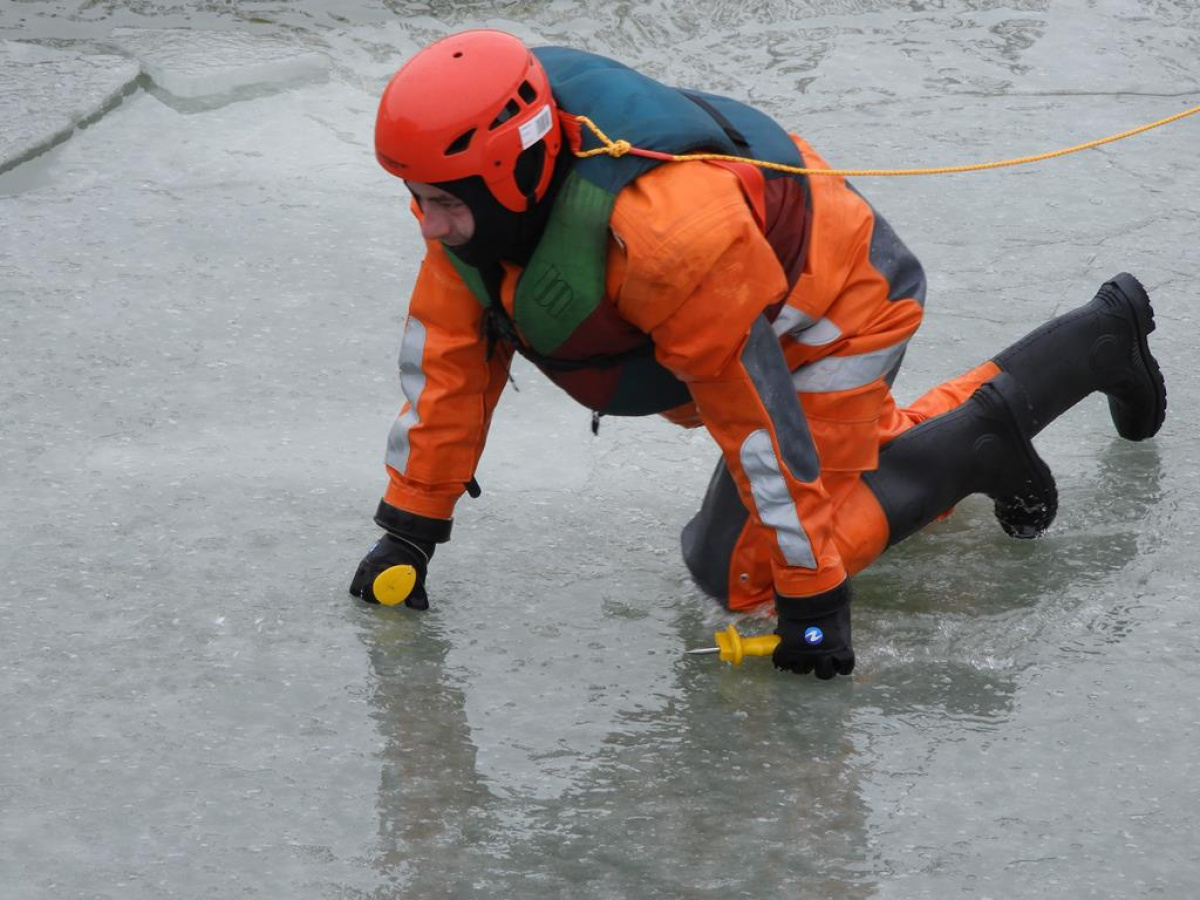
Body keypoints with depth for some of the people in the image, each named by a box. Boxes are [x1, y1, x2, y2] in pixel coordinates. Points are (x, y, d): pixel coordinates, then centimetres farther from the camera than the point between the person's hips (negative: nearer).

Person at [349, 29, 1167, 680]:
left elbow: (757, 417, -36)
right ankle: (1104, 338, 40)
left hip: (837, 307, -9)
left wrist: (814, 598, -30)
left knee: (738, 568, -13)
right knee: (867, 456, 29)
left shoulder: (670, 231, -43)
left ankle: (972, 450, 1)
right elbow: (450, 349, -8)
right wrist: (411, 526, -7)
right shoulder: (479, 188, -20)